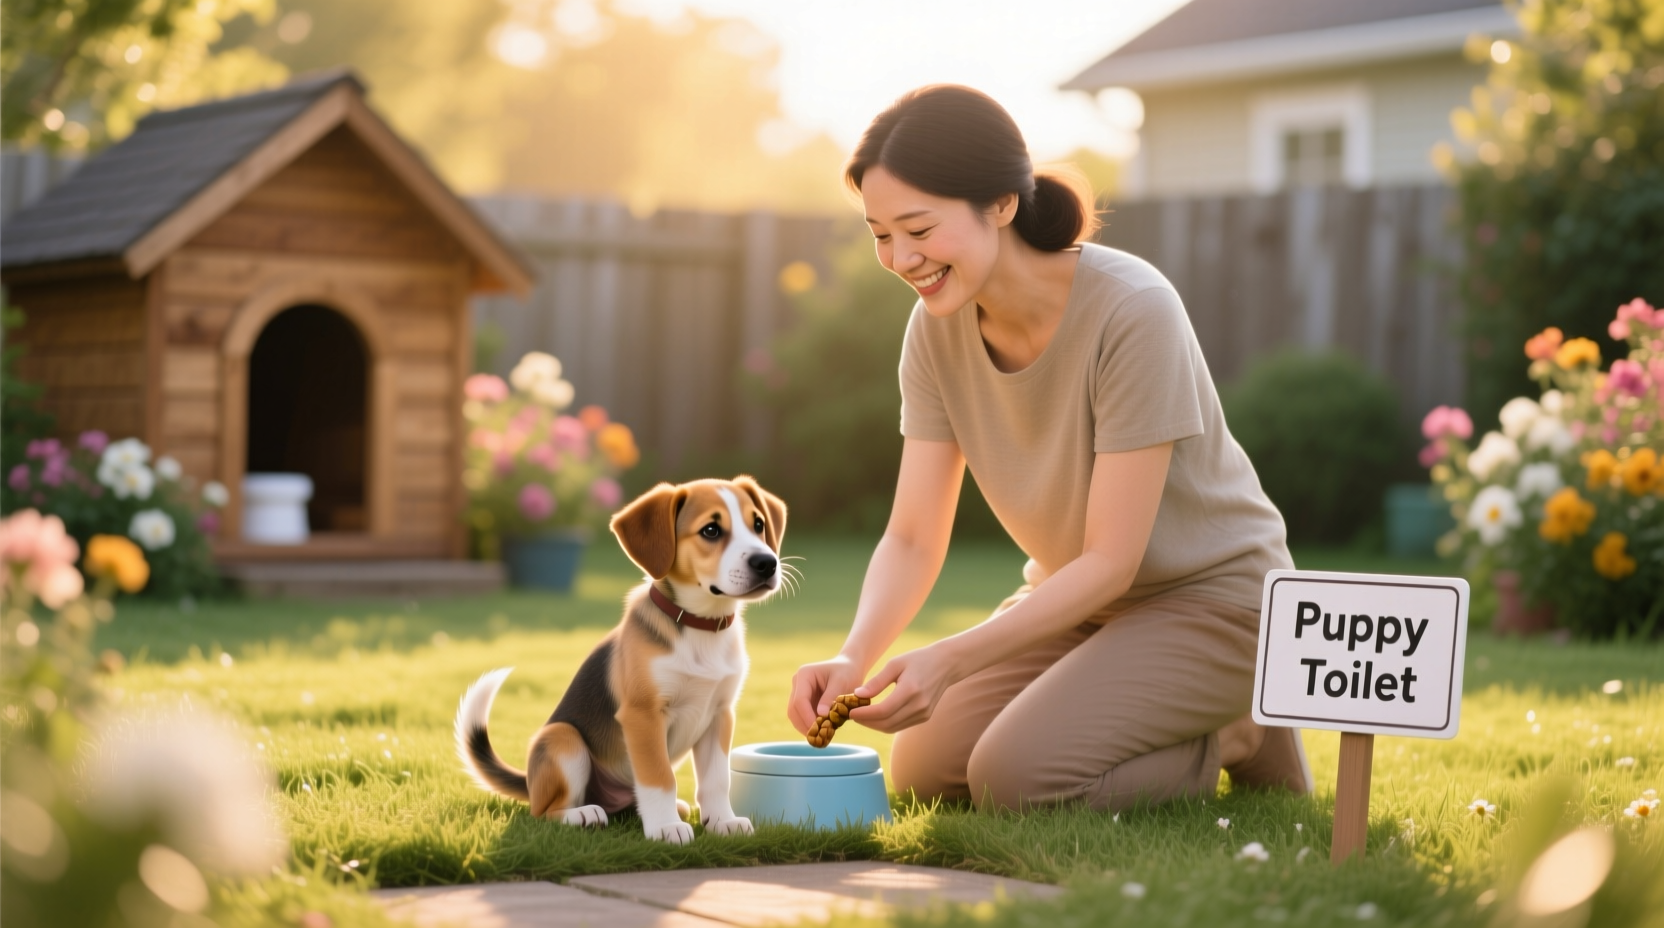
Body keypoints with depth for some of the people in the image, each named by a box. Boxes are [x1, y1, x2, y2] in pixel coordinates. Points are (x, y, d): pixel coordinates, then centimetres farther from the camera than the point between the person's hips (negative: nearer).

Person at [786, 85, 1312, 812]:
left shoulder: (1132, 311, -29)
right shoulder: (937, 327, -10)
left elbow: (1111, 560, -27)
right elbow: (913, 538, -10)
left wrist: (950, 659, -36)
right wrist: (854, 657, -30)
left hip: (1208, 597, -7)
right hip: (1076, 594, 7)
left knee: (1013, 779, -23)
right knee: (924, 771, -5)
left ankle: (1234, 740, 3)